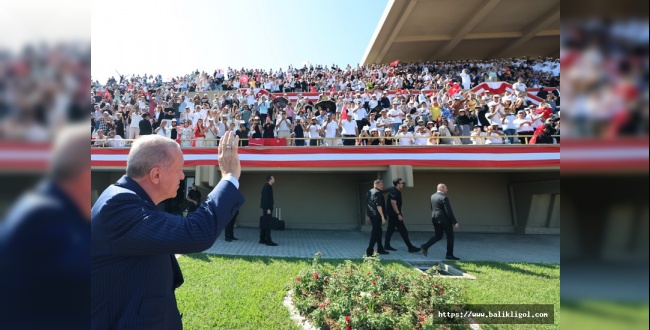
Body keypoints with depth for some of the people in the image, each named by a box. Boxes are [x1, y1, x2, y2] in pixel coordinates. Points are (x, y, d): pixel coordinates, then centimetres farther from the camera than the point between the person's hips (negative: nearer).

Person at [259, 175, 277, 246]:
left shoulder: (268, 186, 15)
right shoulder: (267, 186, -14)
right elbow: (266, 198, -20)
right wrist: (268, 208, -22)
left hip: (266, 208, 10)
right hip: (267, 207, -10)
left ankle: (262, 239, 17)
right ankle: (268, 240, -8)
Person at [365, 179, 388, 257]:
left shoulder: (369, 192, 16)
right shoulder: (377, 193, -14)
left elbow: (367, 204, 23)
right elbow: (378, 206, -21)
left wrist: (368, 215, 29)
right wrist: (383, 217, -22)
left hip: (371, 215, 10)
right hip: (377, 215, -10)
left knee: (378, 232, 18)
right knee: (375, 233, -7)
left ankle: (380, 249, 26)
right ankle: (369, 251, -9)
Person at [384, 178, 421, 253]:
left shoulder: (397, 192, 14)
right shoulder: (394, 192, -18)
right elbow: (393, 203, -24)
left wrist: (400, 213, 22)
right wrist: (398, 214, -23)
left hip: (392, 214, 10)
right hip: (394, 214, -10)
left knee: (390, 230, 12)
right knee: (403, 231, -6)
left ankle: (387, 246, 17)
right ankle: (410, 247, -2)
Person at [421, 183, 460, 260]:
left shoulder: (432, 196, 8)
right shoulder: (444, 197, -16)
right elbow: (449, 211, -18)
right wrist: (455, 222, -13)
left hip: (435, 219, 8)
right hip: (444, 219, -7)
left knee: (438, 236, 16)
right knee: (450, 236, 7)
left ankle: (425, 246, 0)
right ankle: (449, 254, 10)